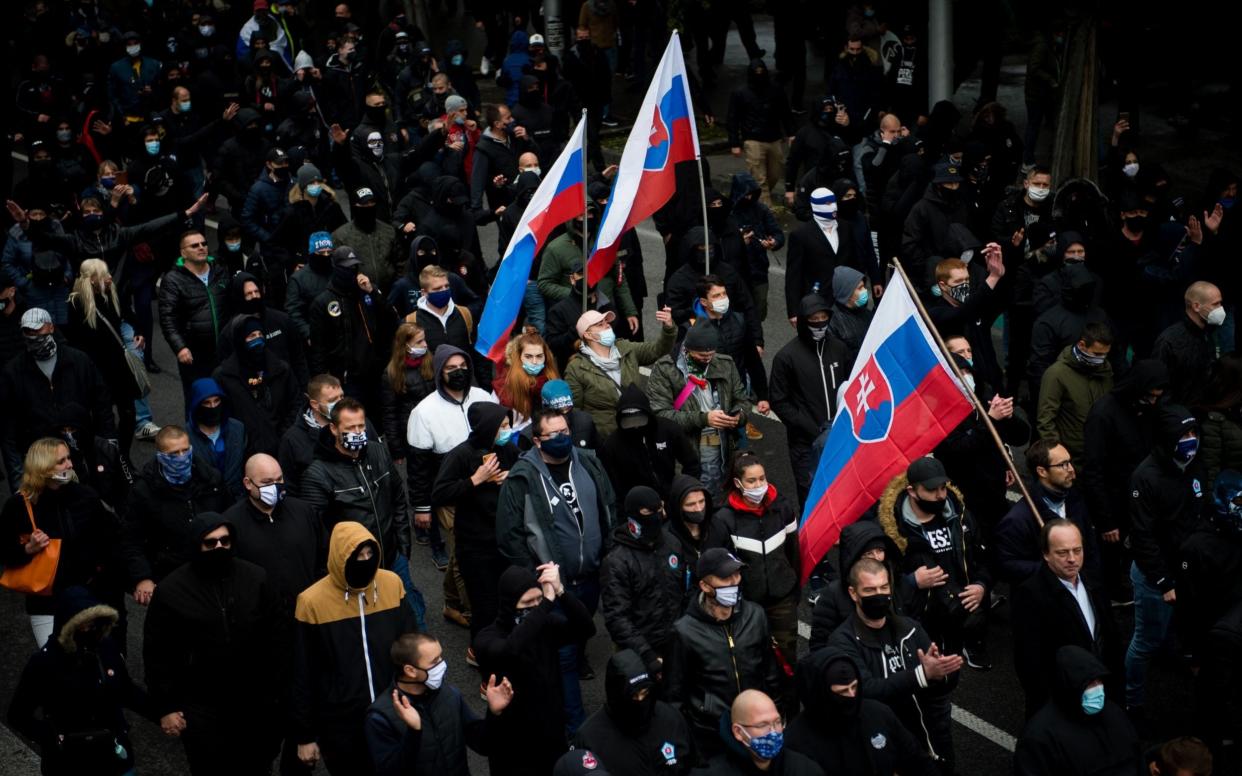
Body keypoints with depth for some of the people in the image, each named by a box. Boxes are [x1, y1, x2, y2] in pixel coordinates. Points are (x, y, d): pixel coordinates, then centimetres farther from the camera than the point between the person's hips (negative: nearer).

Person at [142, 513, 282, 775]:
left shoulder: (256, 578, -3)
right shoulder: (170, 591, -9)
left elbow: (274, 638, 4)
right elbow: (156, 653, -3)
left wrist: (278, 689, 3)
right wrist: (165, 707, -4)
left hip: (255, 703, 2)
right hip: (201, 708, -2)